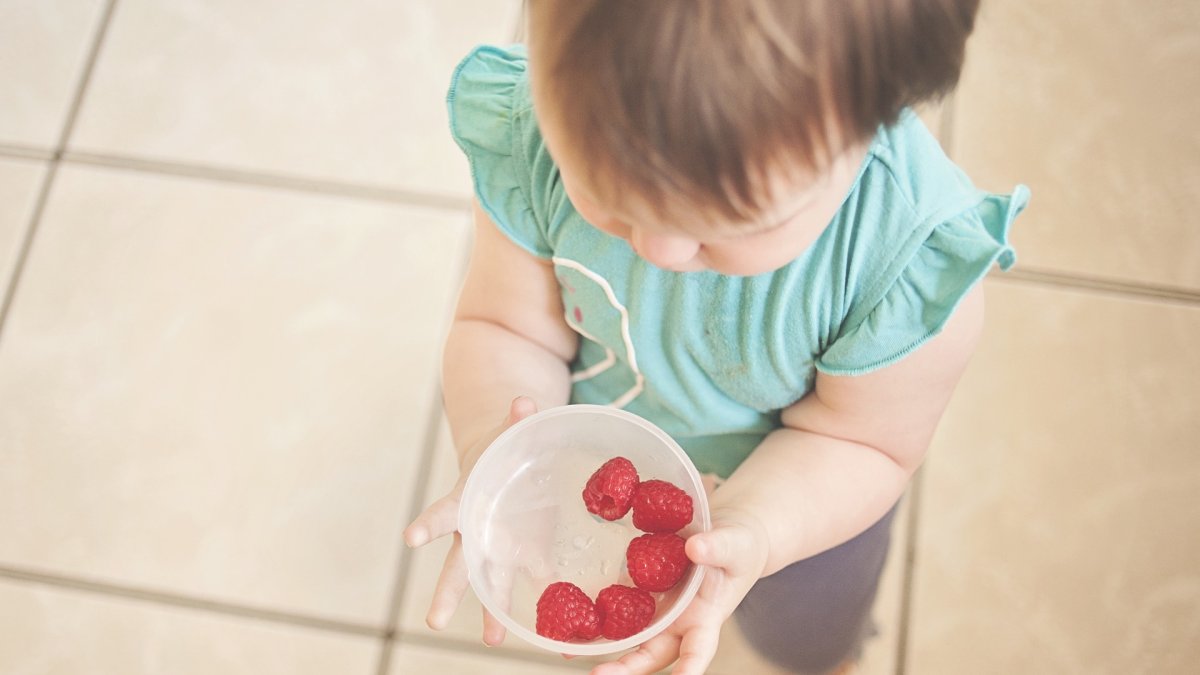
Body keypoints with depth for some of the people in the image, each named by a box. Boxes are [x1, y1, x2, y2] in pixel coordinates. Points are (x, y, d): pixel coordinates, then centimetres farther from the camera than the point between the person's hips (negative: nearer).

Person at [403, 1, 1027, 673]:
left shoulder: (916, 262, -40)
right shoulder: (530, 136, -34)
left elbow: (858, 439, -23)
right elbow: (506, 326, -21)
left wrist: (748, 531, -42)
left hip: (797, 494, 0)